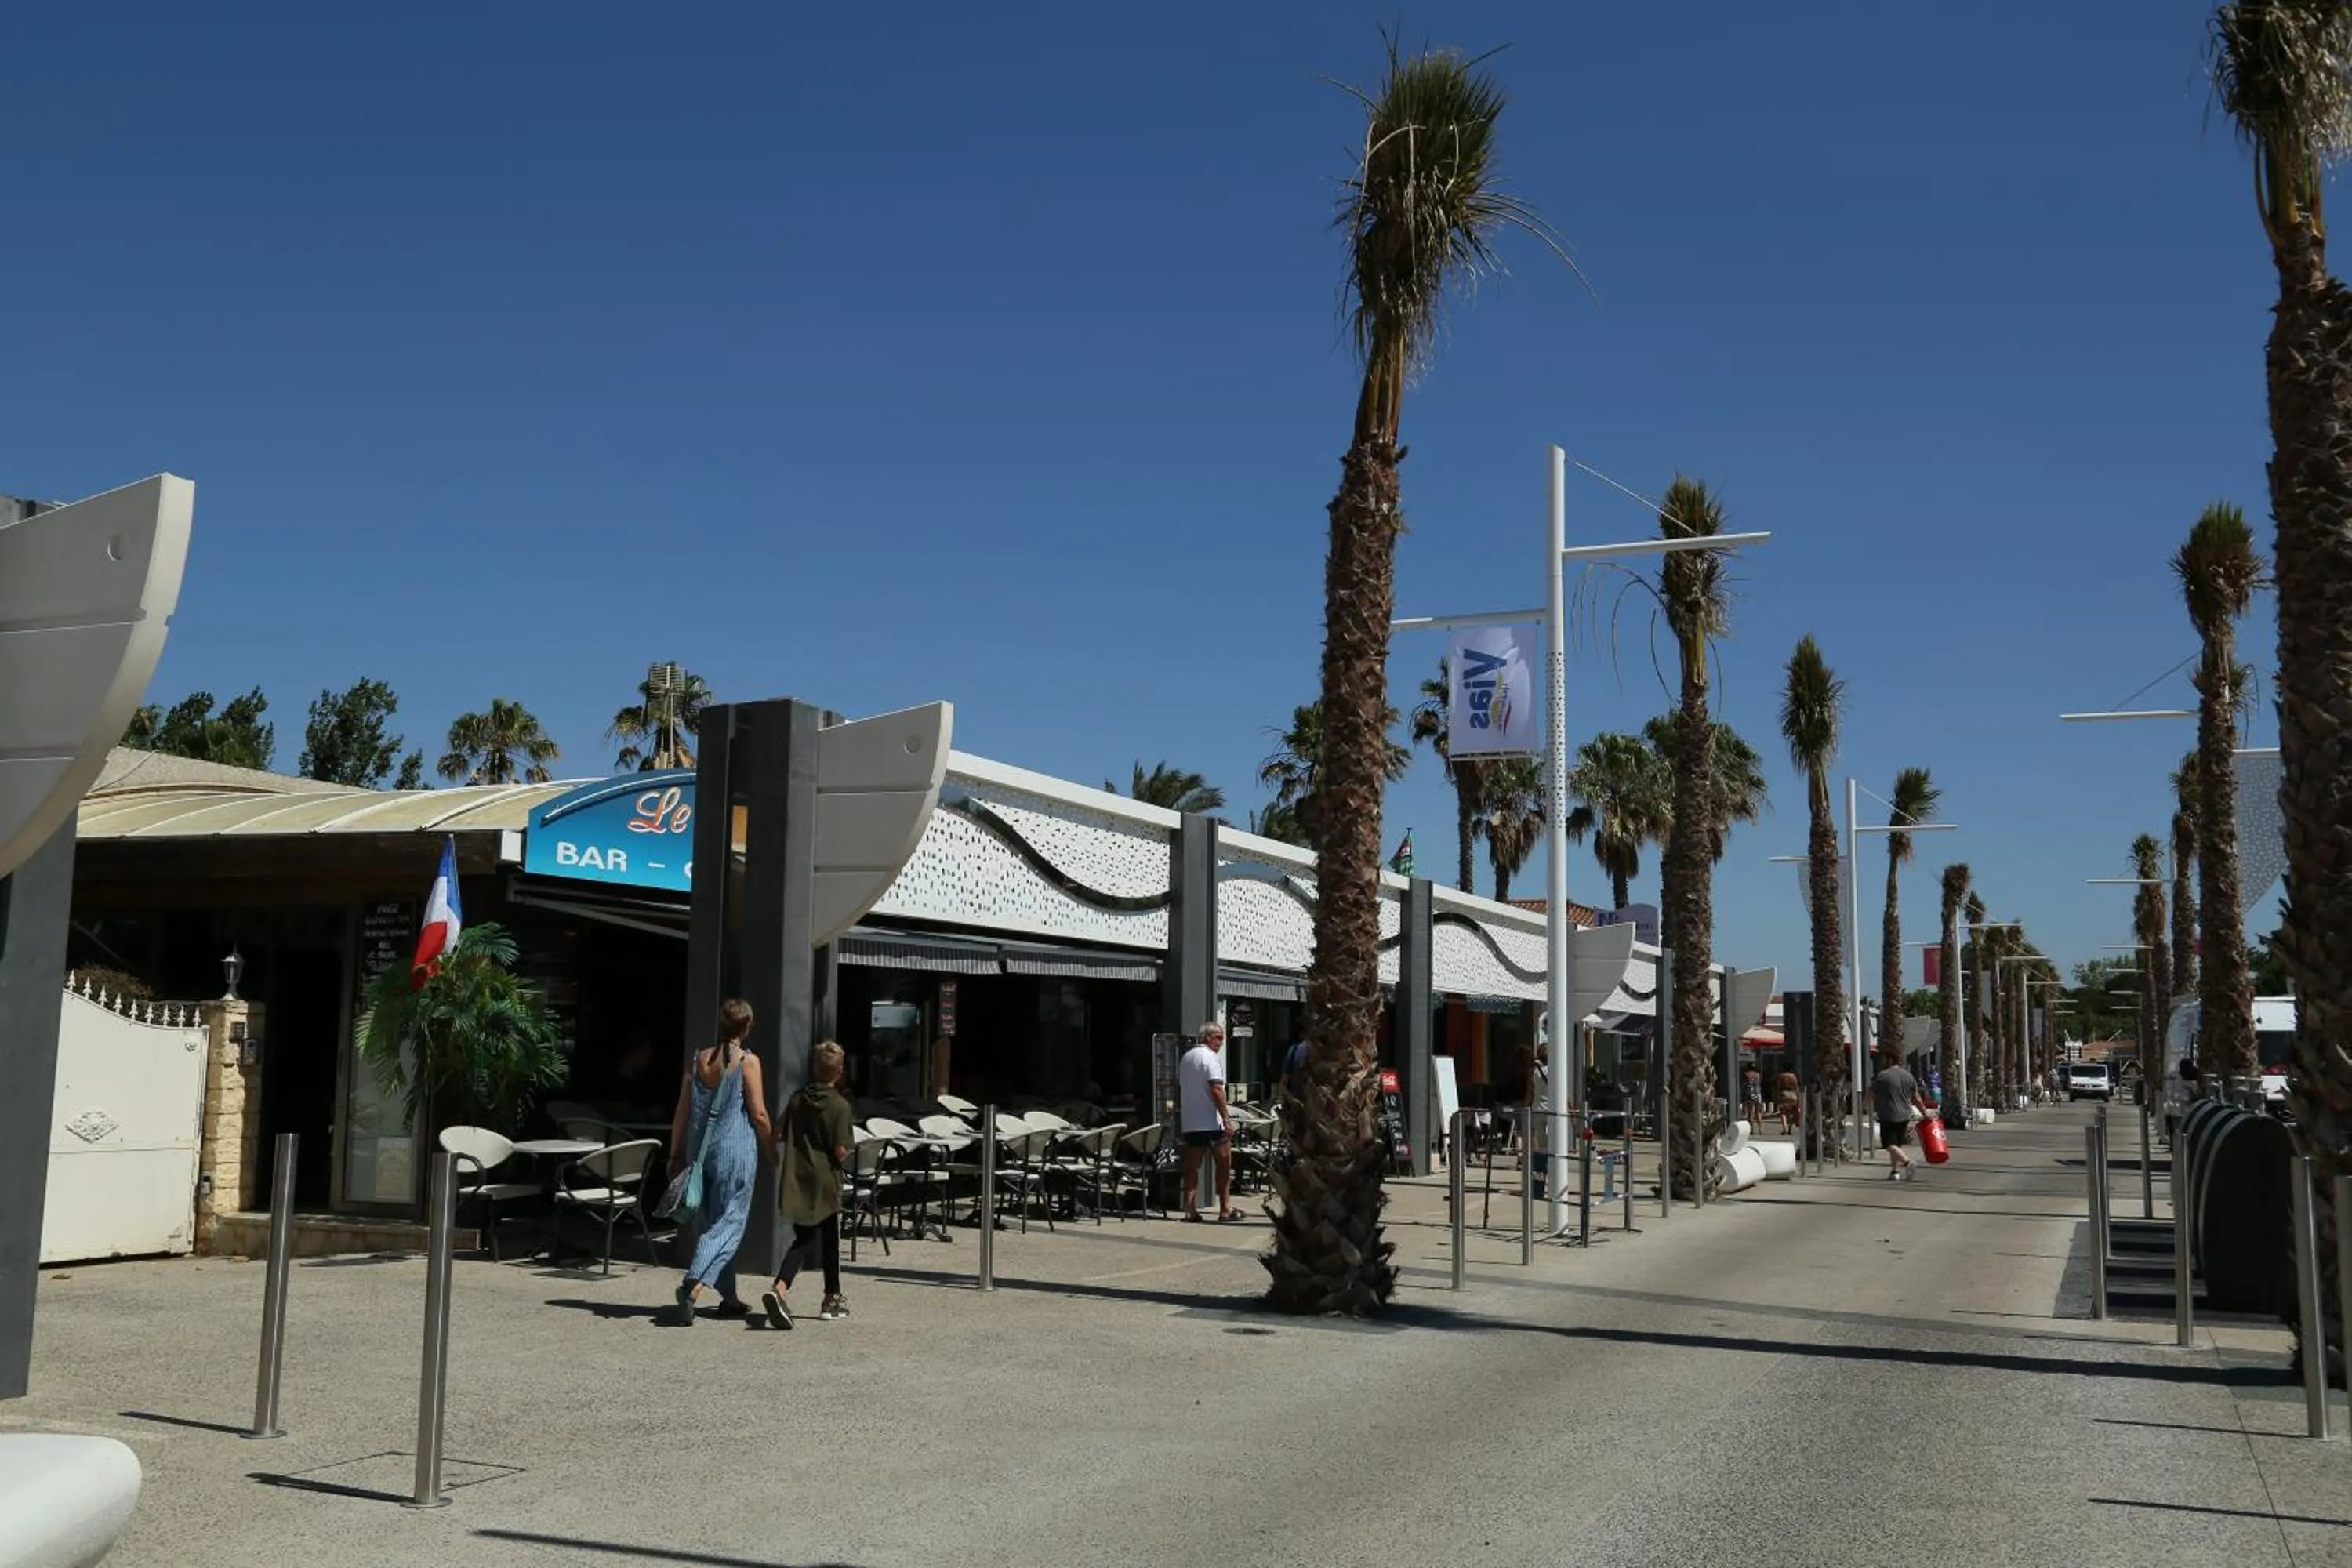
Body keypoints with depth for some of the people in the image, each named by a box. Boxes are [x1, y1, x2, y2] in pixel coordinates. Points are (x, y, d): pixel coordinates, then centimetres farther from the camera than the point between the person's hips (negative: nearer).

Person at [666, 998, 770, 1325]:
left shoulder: (699, 1059, 5)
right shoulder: (747, 1062, -9)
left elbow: (682, 1113, 7)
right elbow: (759, 1114, -10)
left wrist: (675, 1153, 14)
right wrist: (770, 1147, 6)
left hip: (702, 1149, 6)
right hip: (736, 1151, -6)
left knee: (714, 1221, 16)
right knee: (728, 1224, -3)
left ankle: (729, 1298, 24)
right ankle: (693, 1286, -23)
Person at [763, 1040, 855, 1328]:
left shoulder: (797, 1100, 2)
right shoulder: (840, 1105, -13)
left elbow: (779, 1135, 5)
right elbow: (840, 1150, -17)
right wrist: (844, 1161, 4)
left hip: (797, 1182, 4)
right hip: (826, 1183, -4)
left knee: (803, 1240, 10)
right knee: (830, 1241, 13)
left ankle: (779, 1289, -13)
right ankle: (832, 1299, 26)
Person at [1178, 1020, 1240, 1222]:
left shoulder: (1186, 1058, 16)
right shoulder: (1210, 1057, -11)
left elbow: (1179, 1089, 22)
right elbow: (1216, 1090, -19)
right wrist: (1227, 1118, -20)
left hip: (1189, 1123, 8)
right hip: (1211, 1122, -8)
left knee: (1192, 1167, 7)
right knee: (1224, 1164, 3)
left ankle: (1190, 1211, 4)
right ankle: (1225, 1209, 5)